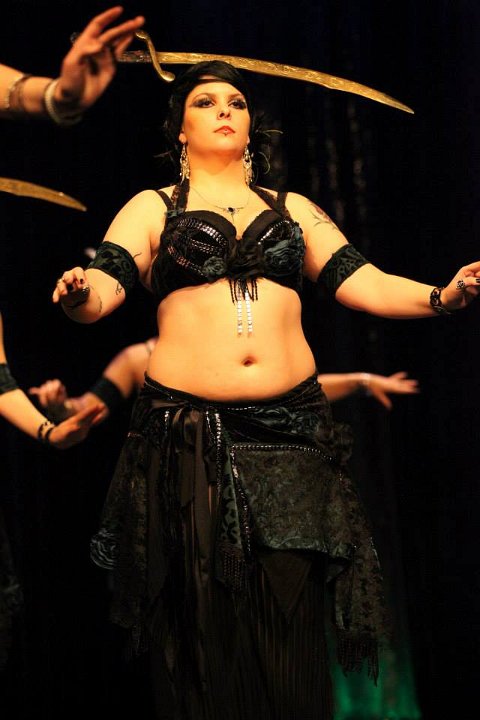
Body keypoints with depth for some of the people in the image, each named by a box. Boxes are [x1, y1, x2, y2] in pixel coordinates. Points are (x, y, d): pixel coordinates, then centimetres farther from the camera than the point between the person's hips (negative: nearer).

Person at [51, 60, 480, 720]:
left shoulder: (293, 210, 19)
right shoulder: (153, 208, 12)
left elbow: (361, 281, 9)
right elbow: (104, 287, -3)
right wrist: (77, 295, -27)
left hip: (290, 429, 2)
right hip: (188, 435, -2)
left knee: (290, 613, -2)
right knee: (205, 621, 0)